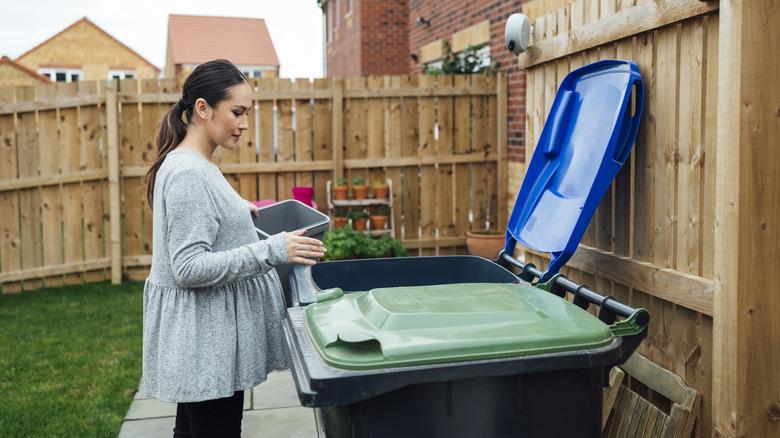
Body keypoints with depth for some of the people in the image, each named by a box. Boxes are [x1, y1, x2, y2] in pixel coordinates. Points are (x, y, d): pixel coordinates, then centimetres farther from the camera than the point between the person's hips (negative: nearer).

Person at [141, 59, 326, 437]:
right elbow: (189, 268, -25)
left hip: (204, 329, 10)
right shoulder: (187, 174, -20)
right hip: (203, 335, -10)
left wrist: (237, 214, 17)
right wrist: (273, 250, -28)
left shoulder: (195, 165, 11)